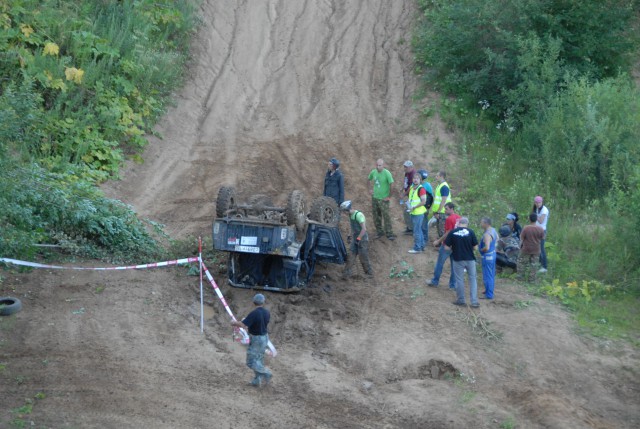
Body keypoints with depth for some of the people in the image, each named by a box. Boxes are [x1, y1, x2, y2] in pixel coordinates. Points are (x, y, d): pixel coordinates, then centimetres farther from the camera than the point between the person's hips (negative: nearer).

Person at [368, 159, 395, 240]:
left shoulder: (387, 173, -17)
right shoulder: (373, 172, 1)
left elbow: (392, 185, -19)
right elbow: (369, 179, 21)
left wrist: (389, 196, -16)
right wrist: (371, 189, 13)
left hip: (383, 198, -6)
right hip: (375, 197, 6)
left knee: (386, 216, -6)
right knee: (376, 216, 12)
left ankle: (389, 233, 1)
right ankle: (380, 232, 26)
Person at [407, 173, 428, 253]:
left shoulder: (421, 189, -16)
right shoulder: (411, 188, 10)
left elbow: (423, 201, -21)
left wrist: (414, 207, -20)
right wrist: (409, 205, 5)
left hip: (418, 213, -9)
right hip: (413, 213, 9)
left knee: (417, 231, -4)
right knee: (419, 230, 18)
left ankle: (417, 248, 2)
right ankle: (422, 246, 29)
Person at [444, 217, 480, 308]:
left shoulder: (452, 232, -7)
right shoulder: (470, 232, -6)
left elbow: (446, 247, -5)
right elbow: (475, 247, -4)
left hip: (458, 259, 0)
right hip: (470, 259, 0)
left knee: (459, 280, 12)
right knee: (472, 279, 10)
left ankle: (461, 300, 20)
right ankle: (474, 301, 6)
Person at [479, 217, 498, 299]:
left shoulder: (487, 234, -28)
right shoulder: (493, 230, 2)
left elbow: (486, 248, -35)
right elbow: (497, 239, 22)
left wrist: (481, 250, -16)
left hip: (487, 256, -10)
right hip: (493, 254, 10)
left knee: (487, 275, -1)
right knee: (491, 274, 22)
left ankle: (489, 295, 6)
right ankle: (489, 290, 37)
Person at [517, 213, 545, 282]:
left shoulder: (526, 228, -19)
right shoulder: (540, 229, -12)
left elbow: (521, 239, -10)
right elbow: (543, 238, 1)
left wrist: (520, 245, 6)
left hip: (526, 250, -2)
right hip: (536, 250, 2)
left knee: (522, 262, 15)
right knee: (534, 264, 13)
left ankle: (520, 277, 20)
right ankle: (532, 278, 17)